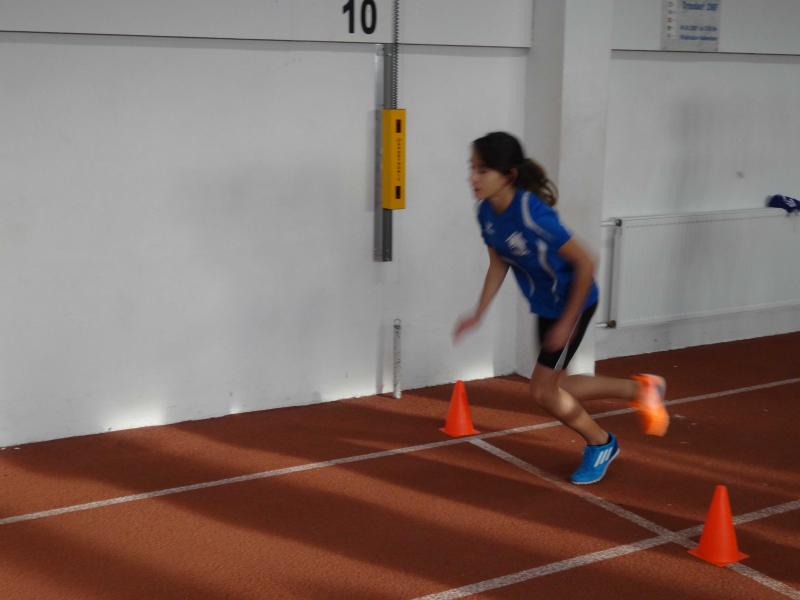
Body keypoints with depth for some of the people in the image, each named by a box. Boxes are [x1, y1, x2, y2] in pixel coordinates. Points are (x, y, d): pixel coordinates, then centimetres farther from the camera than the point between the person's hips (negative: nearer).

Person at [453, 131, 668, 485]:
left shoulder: (531, 213, -33)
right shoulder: (486, 212, -10)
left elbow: (584, 263, -26)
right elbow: (498, 264, 5)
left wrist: (567, 322, -23)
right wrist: (478, 315, 0)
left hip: (574, 301, -8)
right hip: (545, 305, 8)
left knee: (543, 391, -3)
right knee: (554, 388, 16)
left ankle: (600, 445, 23)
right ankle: (641, 390, 34)